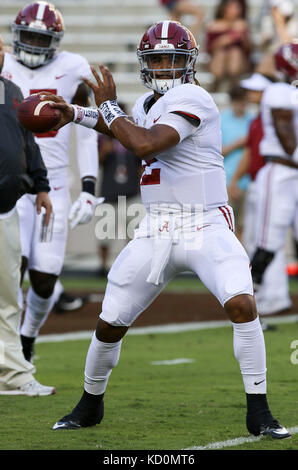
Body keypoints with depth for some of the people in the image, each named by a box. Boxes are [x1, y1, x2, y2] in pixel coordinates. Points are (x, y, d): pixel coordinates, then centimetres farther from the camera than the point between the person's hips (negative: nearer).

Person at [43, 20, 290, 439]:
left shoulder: (192, 99, -14)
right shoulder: (146, 104, 11)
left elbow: (145, 145, -27)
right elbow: (131, 134, 36)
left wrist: (108, 107, -13)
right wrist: (76, 115, 26)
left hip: (207, 228, -7)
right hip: (156, 232, 7)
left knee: (242, 304, -27)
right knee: (109, 325, 7)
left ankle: (259, 413, -17)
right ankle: (90, 405, 32)